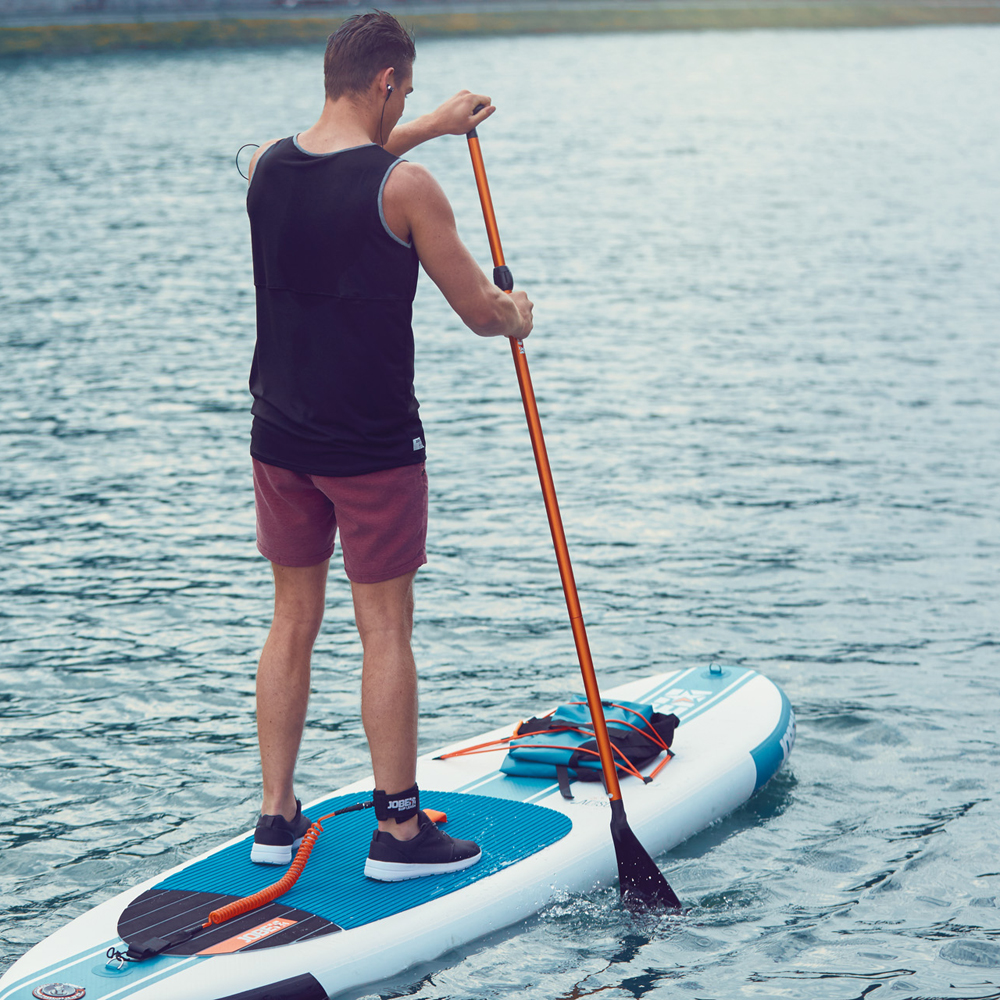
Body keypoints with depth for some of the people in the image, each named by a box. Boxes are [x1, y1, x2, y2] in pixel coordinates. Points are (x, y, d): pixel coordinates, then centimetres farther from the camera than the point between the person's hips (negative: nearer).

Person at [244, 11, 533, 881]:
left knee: (293, 621, 15)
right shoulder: (405, 188, -17)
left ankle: (277, 818, 20)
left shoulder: (265, 166, 1)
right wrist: (517, 313, 14)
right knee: (385, 631, 3)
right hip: (373, 448, -6)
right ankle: (398, 831, 10)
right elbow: (480, 310, -10)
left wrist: (431, 127, 36)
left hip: (280, 440, 6)